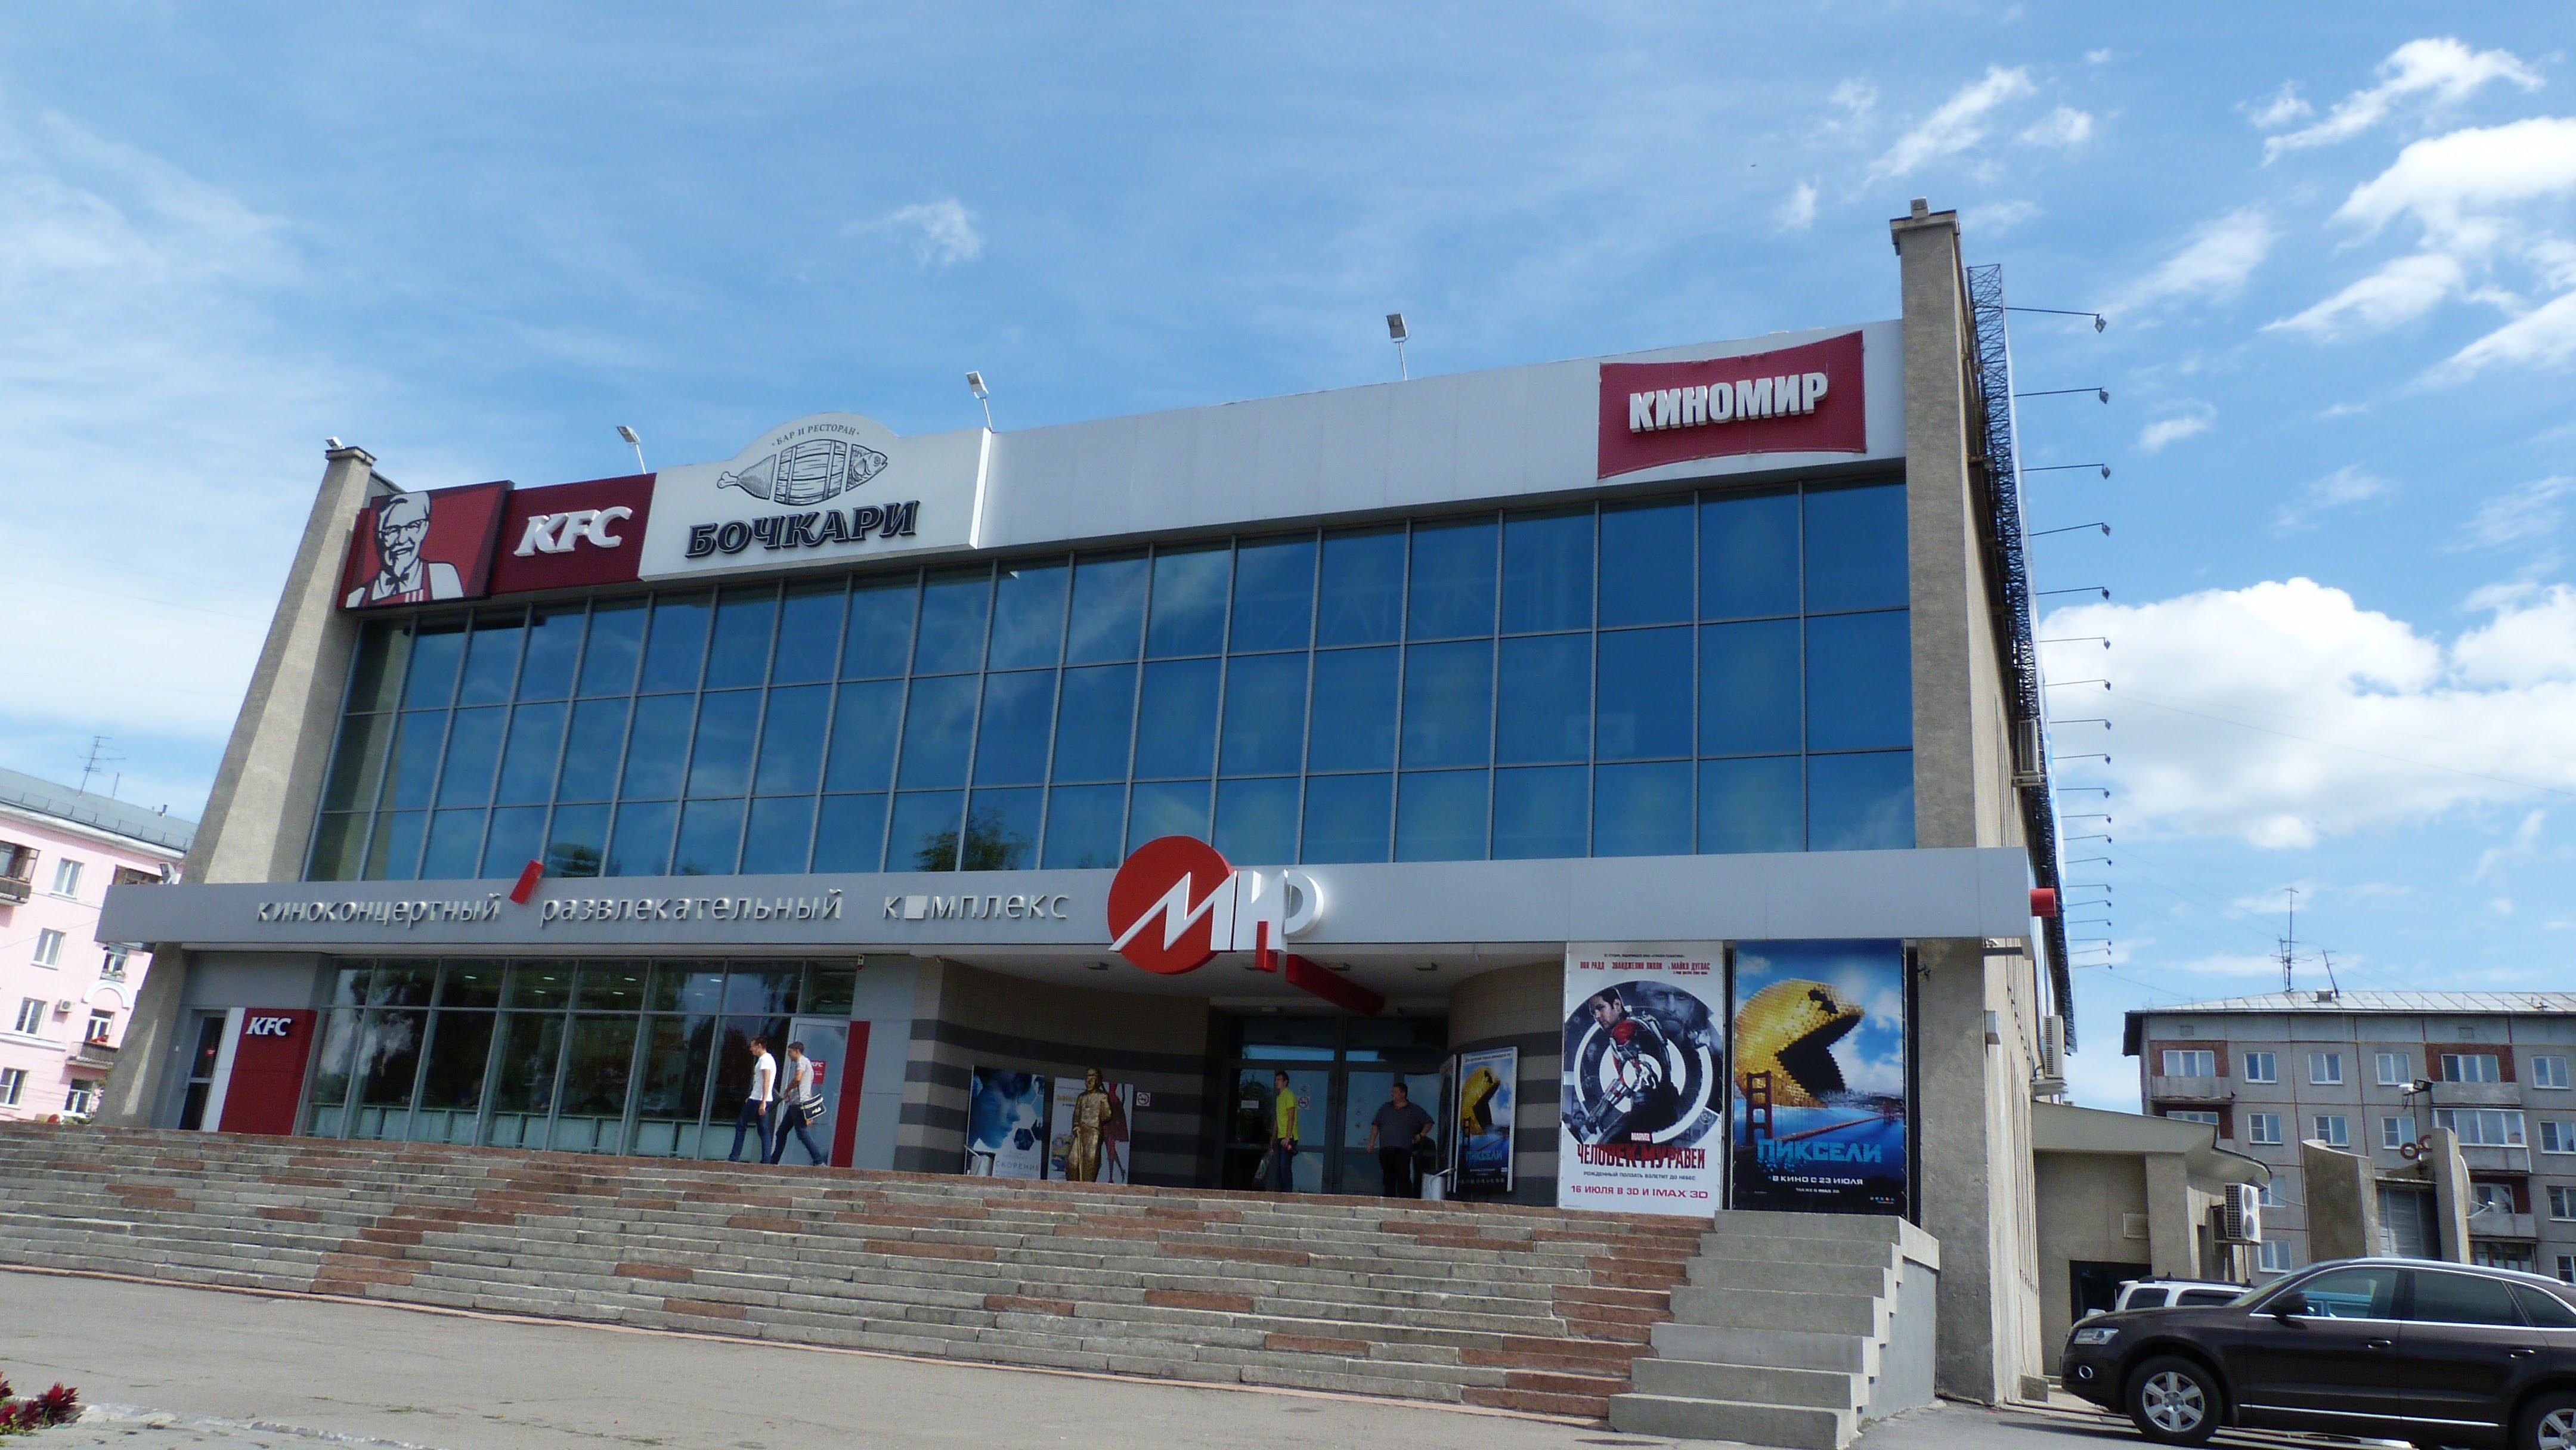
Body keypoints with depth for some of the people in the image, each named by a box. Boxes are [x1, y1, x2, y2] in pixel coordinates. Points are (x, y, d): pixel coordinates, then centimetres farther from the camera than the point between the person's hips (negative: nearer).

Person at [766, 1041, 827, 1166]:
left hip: (799, 1102, -10)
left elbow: (797, 1079, -23)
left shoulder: (802, 1061, -6)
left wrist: (787, 1090, -9)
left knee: (801, 1132, -11)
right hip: (795, 1104, 10)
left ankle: (818, 1159, -12)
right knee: (781, 1132, 12)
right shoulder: (805, 1063, 26)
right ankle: (773, 1161, 15)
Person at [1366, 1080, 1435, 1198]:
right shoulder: (1385, 1108, 19)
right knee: (1389, 1179, 6)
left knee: (1403, 1177, -14)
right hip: (1385, 1149, 4)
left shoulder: (1414, 1111, 10)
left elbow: (1428, 1123, 15)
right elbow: (1376, 1125, 20)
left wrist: (1421, 1135, 1)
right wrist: (1372, 1142, 11)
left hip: (1403, 1150, -4)